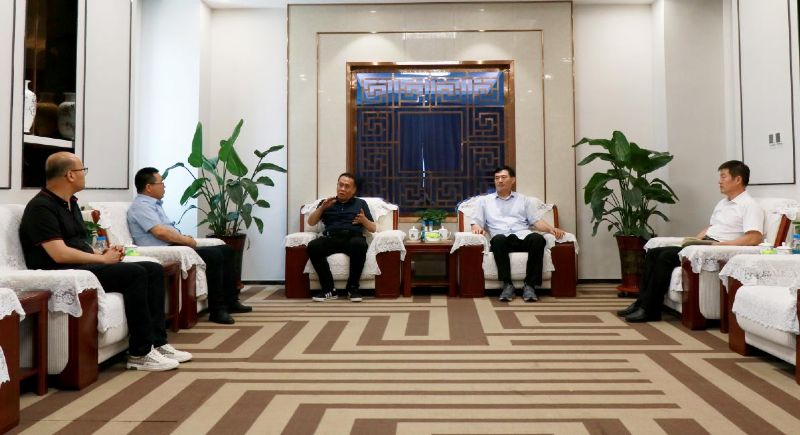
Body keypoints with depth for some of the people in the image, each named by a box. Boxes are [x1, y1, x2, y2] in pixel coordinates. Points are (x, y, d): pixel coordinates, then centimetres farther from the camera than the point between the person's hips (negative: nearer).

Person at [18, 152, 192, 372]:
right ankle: (140, 354, -21)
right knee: (135, 273, -27)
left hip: (85, 266, 9)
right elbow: (60, 255, -21)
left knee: (154, 269, -4)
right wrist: (103, 259, -12)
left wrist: (104, 254, 1)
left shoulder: (71, 203, 19)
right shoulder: (41, 207, -11)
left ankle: (157, 343, -8)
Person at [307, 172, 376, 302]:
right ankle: (328, 289, -25)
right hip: (331, 238, 1)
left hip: (353, 238, -1)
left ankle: (352, 286, -22)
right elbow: (311, 222, 15)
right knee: (313, 246, -31)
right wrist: (322, 207, 0)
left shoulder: (360, 203, 22)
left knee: (360, 245, -38)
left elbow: (373, 228, 17)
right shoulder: (326, 202, 24)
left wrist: (364, 220, -5)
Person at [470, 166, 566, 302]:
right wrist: (477, 228, -10)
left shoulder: (524, 200, 25)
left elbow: (537, 221, 16)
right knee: (498, 239, -38)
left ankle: (529, 285, -31)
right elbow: (476, 223, 15)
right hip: (503, 240, -1)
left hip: (523, 237, 1)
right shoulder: (484, 200, 23)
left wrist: (551, 229, -4)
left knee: (538, 238, -34)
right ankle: (507, 285, -32)